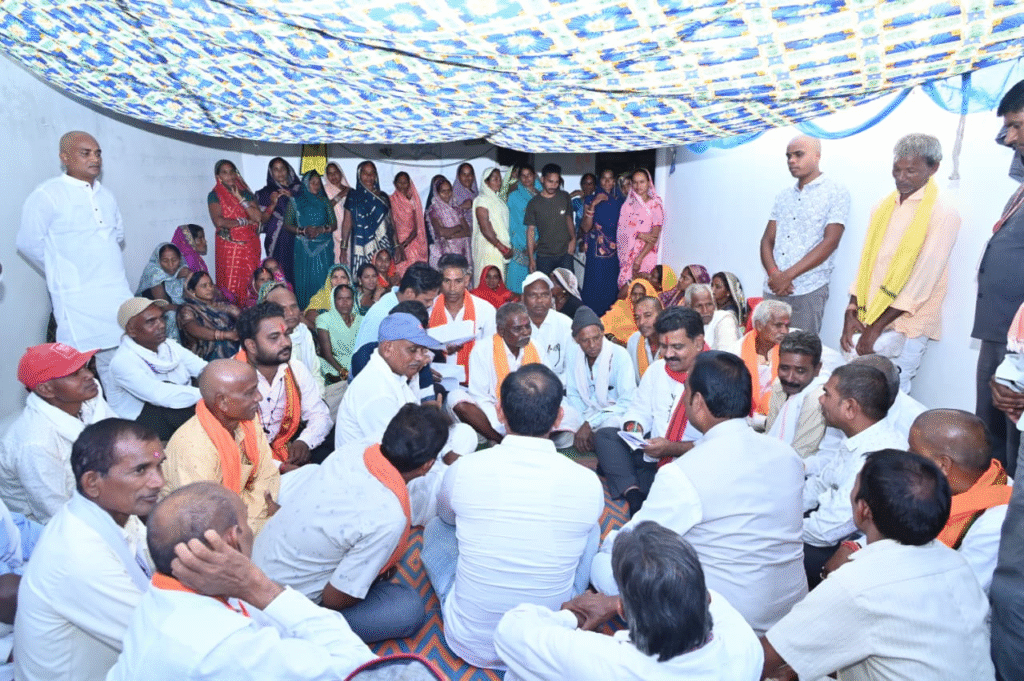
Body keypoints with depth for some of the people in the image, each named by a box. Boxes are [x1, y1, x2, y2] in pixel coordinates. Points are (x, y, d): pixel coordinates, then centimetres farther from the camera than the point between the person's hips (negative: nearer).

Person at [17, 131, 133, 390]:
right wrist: (62, 273, 4)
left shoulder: (106, 195, 14)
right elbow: (28, 243, -6)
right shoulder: (47, 195, -7)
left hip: (117, 292, 6)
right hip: (76, 298, -6)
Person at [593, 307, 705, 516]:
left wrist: (672, 448, -24)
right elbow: (640, 409, 16)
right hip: (653, 458, 6)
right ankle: (635, 497, -24)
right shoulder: (657, 369, 12)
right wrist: (634, 428, -8)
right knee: (604, 436, -11)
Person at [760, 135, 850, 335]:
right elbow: (767, 240, 11)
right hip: (773, 289, 5)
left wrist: (788, 275, -15)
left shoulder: (836, 193, 0)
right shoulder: (783, 196, 17)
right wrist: (774, 274, -9)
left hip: (809, 291, -5)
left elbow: (830, 242, -10)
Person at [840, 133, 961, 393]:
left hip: (904, 328, -5)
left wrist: (876, 327, -14)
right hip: (865, 322, 5)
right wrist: (851, 315, 1)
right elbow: (865, 265, 10)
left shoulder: (943, 214, -7)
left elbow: (922, 281, -13)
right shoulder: (883, 207, 12)